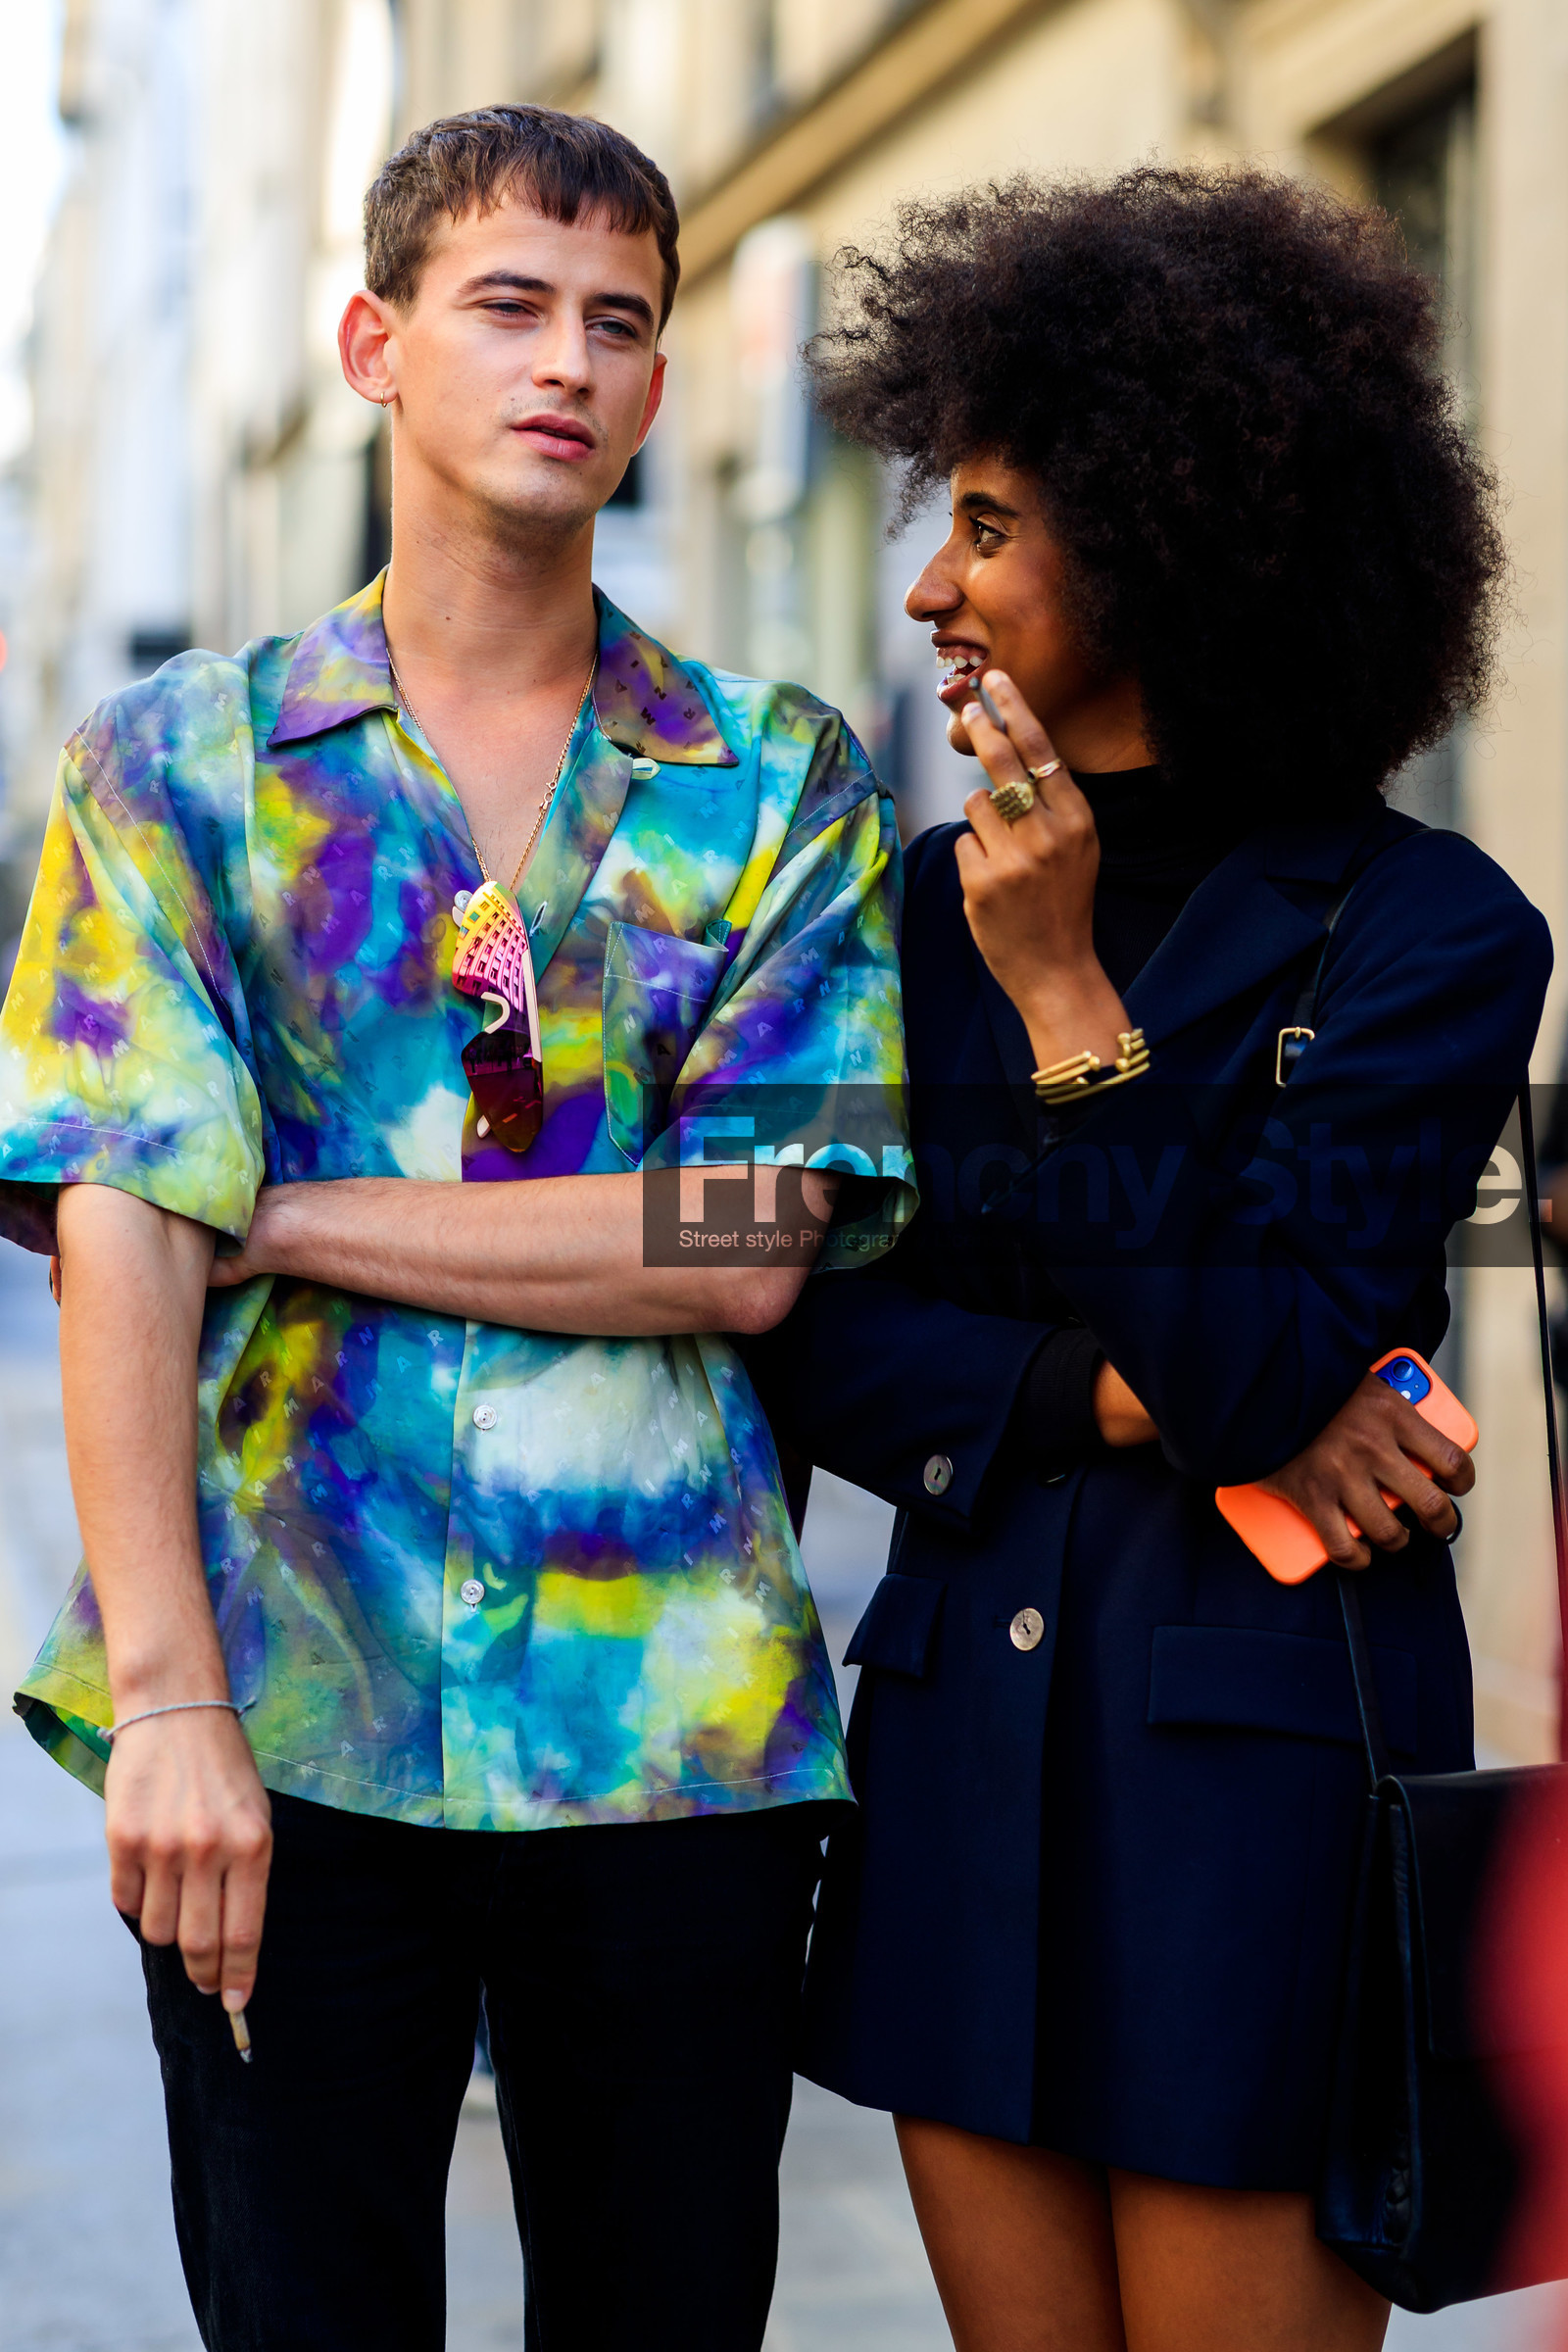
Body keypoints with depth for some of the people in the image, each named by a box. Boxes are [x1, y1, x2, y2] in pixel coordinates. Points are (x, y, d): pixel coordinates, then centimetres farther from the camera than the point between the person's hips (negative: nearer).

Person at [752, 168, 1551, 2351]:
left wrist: (1069, 1001, -18)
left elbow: (1266, 1370, -16)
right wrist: (1138, 1403, -11)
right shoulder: (931, 901, 8)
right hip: (966, 1734, 5)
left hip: (1261, 1744, -5)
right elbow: (814, 1338, 3)